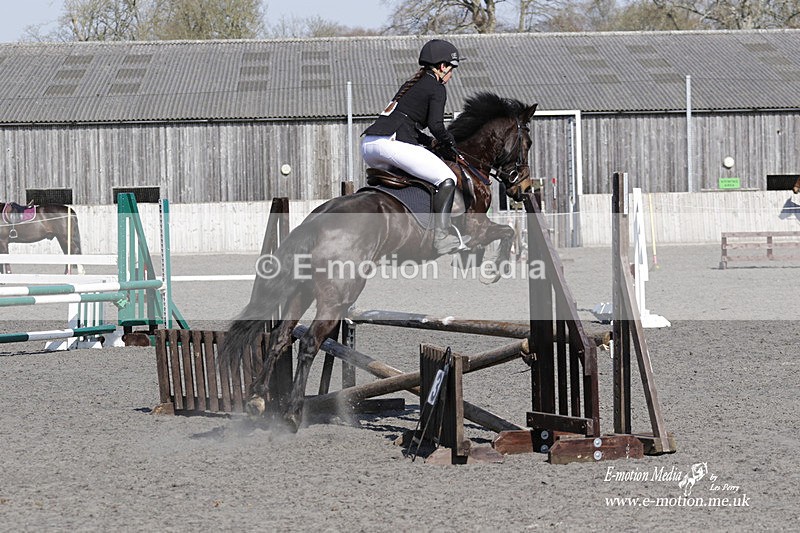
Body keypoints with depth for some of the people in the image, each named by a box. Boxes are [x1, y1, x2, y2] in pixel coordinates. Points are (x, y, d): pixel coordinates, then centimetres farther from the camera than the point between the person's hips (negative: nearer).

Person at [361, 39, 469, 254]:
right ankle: (442, 237, -20)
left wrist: (432, 142, 24)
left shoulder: (412, 84, 28)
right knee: (447, 179, -7)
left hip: (368, 145, 9)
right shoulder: (437, 89, 4)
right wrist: (448, 142, 10)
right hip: (391, 144, -9)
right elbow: (436, 125, -9)